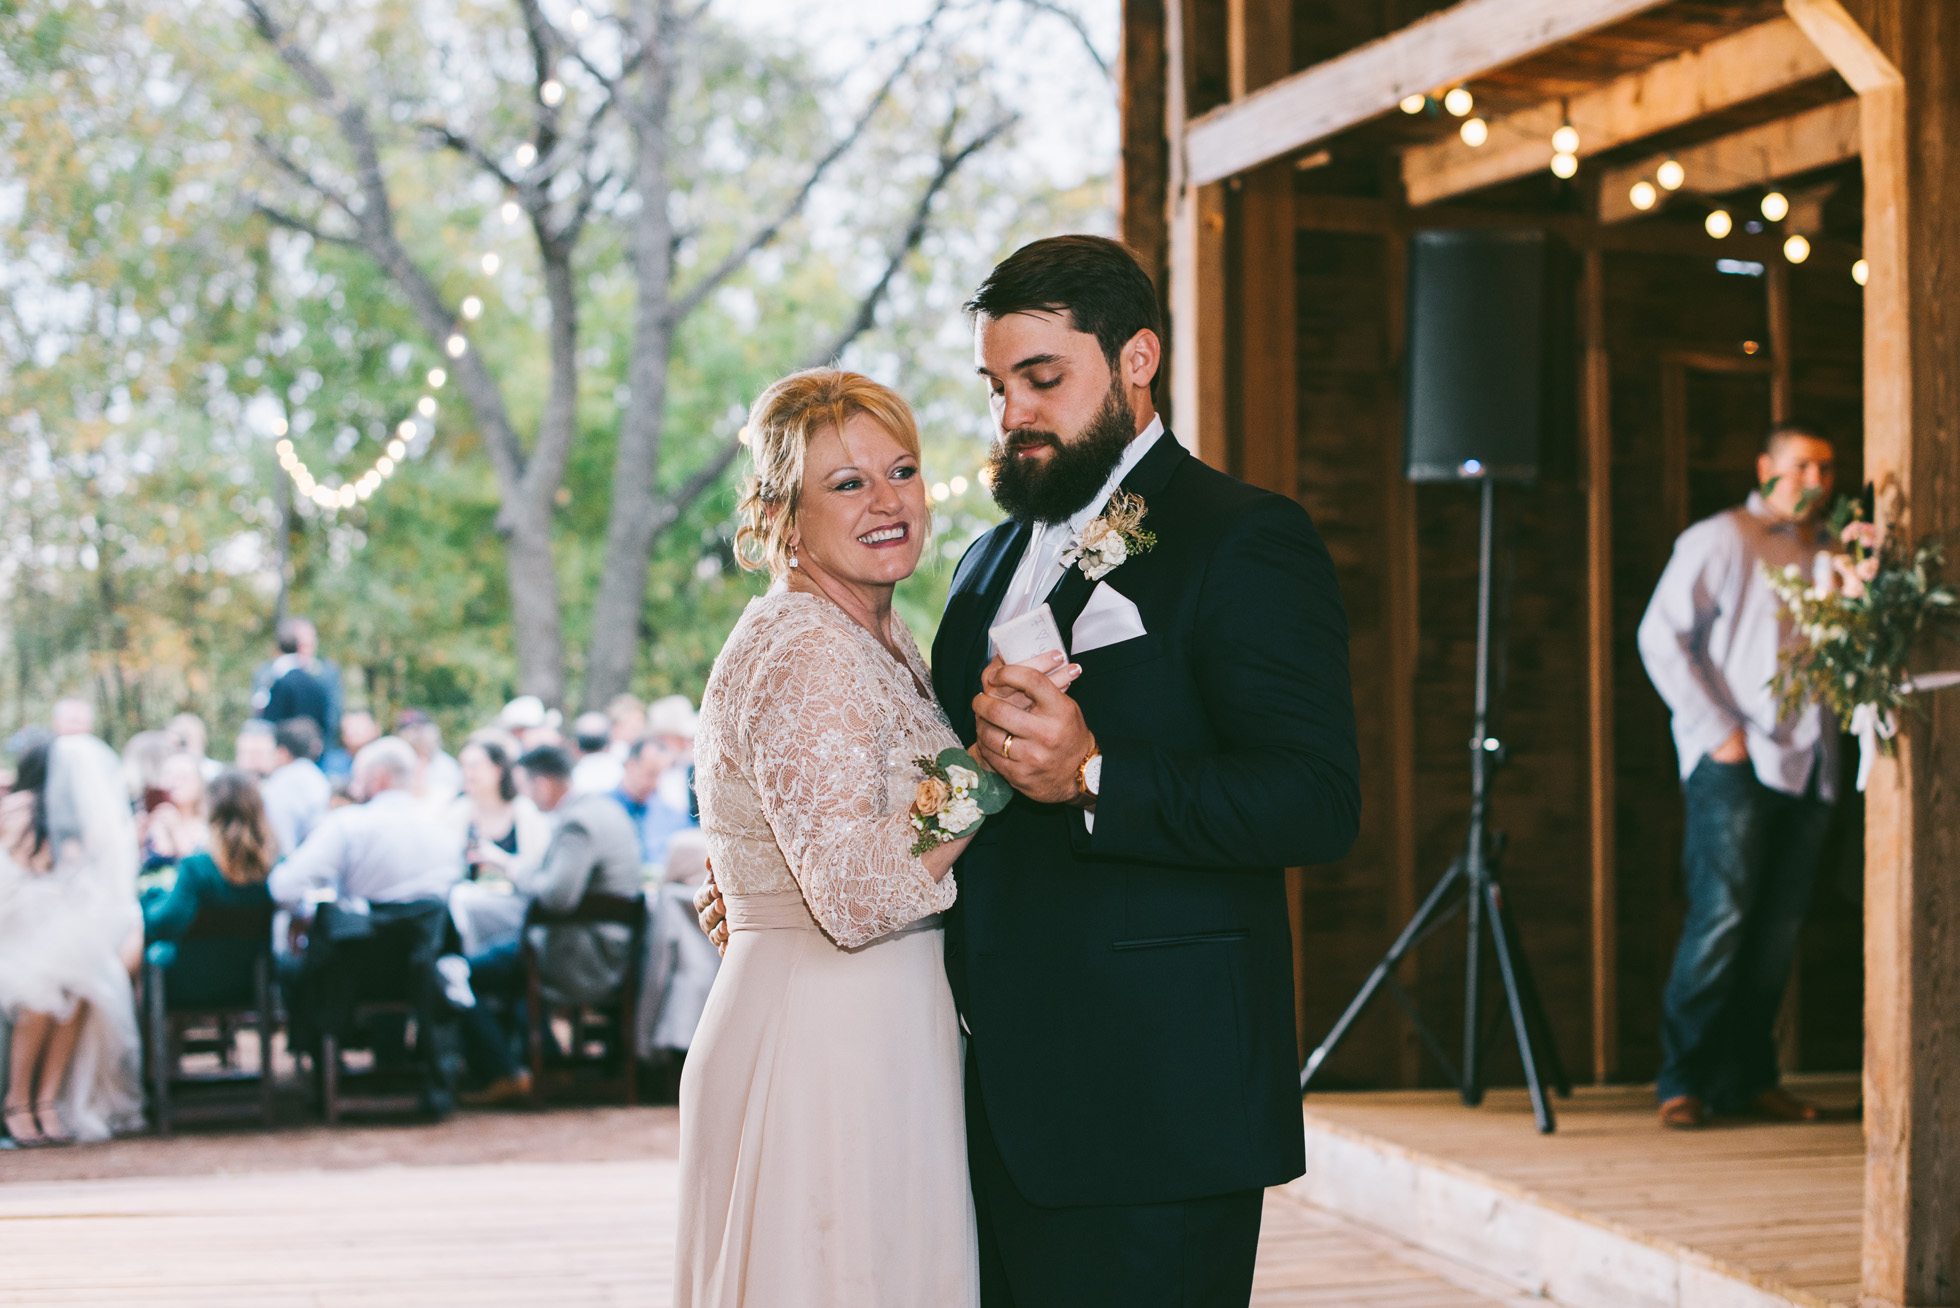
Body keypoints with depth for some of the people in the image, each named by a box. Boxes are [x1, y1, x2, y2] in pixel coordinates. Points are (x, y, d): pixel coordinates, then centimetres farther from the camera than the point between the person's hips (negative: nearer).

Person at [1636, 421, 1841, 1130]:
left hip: (1809, 765, 6)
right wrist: (1715, 730, -9)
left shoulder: (1834, 555, 18)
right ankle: (1683, 1080, -8)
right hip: (1736, 761, -6)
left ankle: (1747, 1077, 12)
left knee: (1779, 926, 4)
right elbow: (1660, 636, -5)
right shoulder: (1720, 540, 1)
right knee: (1722, 914, -13)